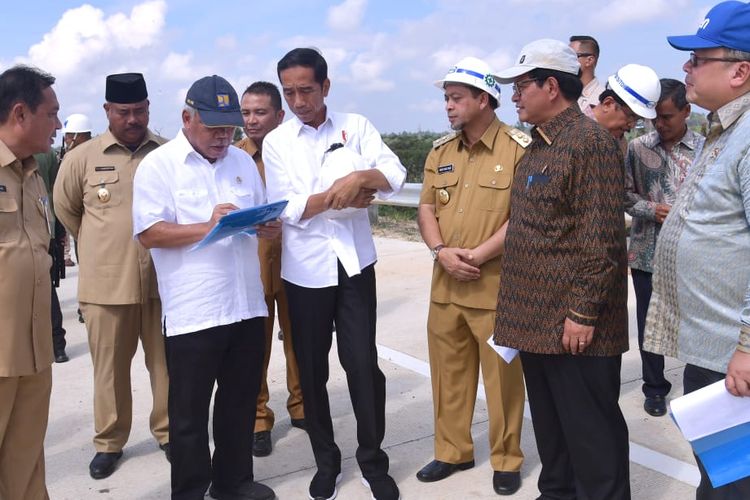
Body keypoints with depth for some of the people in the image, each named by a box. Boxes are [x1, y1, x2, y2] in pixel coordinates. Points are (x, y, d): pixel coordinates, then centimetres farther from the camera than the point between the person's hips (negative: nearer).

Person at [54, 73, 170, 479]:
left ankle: (168, 432, 26)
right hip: (106, 283, 0)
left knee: (166, 363, 9)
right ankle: (109, 442, 25)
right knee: (110, 368, 10)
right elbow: (65, 207, 15)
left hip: (162, 280, 0)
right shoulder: (82, 157, 1)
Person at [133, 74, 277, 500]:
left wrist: (271, 227, -3)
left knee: (241, 402, 16)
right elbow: (148, 233, -12)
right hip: (192, 313, -5)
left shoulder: (244, 161, 13)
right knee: (190, 412, 7)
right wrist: (207, 227, -23)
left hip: (246, 306, 6)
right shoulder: (159, 165, -5)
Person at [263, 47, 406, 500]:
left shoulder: (355, 126, 4)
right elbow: (286, 209, -8)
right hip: (306, 269, 1)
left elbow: (395, 174, -7)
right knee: (312, 369, 10)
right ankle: (326, 460, 27)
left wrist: (359, 177, -25)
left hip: (354, 262, 0)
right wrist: (337, 196, -16)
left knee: (363, 363, 2)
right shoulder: (276, 141, 2)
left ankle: (373, 459, 20)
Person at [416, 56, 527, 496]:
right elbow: (427, 209, 10)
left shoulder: (520, 148, -8)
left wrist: (478, 254, -15)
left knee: (501, 375, 5)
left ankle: (506, 459, 23)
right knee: (448, 371, 14)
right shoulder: (440, 151, 11)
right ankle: (453, 451, 30)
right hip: (446, 284, 6)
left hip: (496, 285, -5)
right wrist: (442, 252, -8)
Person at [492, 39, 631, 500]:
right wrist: (508, 298, 18)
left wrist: (584, 313, -19)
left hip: (573, 322, -9)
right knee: (550, 424, 20)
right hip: (536, 318, 9)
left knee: (590, 431, 4)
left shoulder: (590, 142, -14)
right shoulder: (539, 145, 15)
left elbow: (602, 239, -19)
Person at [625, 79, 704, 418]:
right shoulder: (637, 148, 3)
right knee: (650, 323, 10)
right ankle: (655, 388, 27)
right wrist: (652, 210, -12)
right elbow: (625, 194, 5)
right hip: (648, 253, 2)